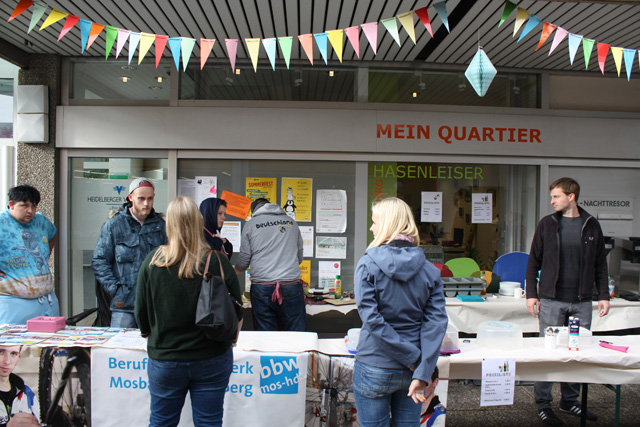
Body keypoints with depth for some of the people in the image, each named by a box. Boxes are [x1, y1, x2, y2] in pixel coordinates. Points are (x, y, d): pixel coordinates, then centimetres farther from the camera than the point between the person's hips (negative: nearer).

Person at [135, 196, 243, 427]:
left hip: (165, 360, 1)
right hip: (212, 359, 0)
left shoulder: (153, 261, -11)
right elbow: (237, 311, -4)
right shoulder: (217, 261, -13)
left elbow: (141, 312, -1)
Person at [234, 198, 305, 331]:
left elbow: (244, 260, 9)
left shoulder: (250, 224, 7)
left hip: (261, 288, 0)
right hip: (291, 286, 1)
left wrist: (233, 271, 30)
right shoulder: (291, 222, 13)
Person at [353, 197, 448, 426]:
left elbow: (372, 319, -19)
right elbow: (436, 322, -10)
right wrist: (422, 374, -13)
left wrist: (412, 358, -14)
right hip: (409, 372, 4)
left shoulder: (368, 264, -12)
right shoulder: (429, 269, -2)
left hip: (374, 368, -3)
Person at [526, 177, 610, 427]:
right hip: (551, 300, -2)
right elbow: (534, 261, 3)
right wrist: (531, 293, -3)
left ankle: (570, 401, 26)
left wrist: (603, 295, 4)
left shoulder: (591, 225, 6)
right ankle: (543, 404, 14)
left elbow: (600, 264, 11)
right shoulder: (547, 224, 1)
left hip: (582, 302, 2)